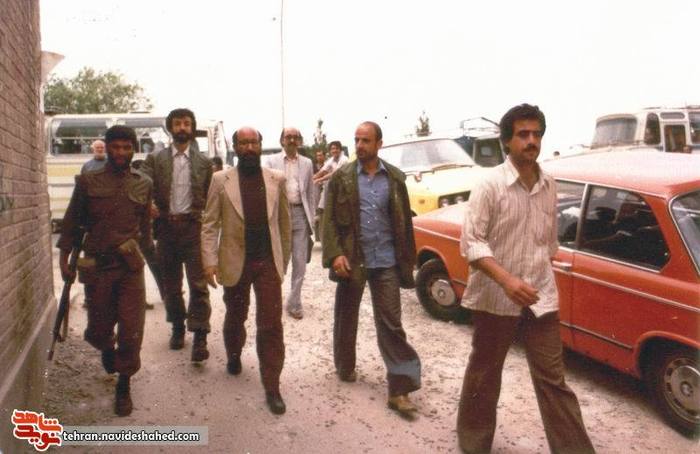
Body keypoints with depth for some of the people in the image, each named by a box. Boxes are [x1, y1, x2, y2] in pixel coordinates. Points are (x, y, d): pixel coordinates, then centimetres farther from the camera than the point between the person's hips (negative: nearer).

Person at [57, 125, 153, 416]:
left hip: (130, 267, 0)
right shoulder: (88, 182, 2)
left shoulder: (144, 185, 6)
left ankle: (123, 386, 17)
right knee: (98, 330, 12)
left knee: (131, 332, -2)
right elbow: (71, 222, 5)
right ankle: (108, 350, 48)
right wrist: (64, 259, 1)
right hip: (97, 267, 0)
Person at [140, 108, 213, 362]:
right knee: (171, 283, 12)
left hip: (193, 227, -1)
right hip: (166, 227, 2)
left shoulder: (203, 162, 7)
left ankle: (200, 337, -5)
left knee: (198, 283, -7)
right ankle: (177, 329, 27)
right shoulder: (155, 159, 7)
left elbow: (210, 198, 6)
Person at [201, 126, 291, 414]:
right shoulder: (220, 181, -1)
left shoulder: (277, 179, 3)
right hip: (235, 261, 0)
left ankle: (272, 387, 8)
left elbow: (284, 222, 8)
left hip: (268, 262, 0)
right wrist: (210, 261, -12)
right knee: (235, 317, 20)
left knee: (271, 325, -2)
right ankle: (234, 356, 48)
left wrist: (284, 258, 9)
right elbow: (209, 225, -3)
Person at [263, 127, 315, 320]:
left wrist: (311, 219, 9)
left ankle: (294, 303, 16)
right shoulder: (271, 161, 4)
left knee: (300, 263, 4)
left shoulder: (307, 163, 11)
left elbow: (310, 193, 13)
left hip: (300, 214, 2)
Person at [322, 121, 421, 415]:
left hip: (386, 262, 0)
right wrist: (335, 254, -14)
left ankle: (399, 389, 4)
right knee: (346, 318, 15)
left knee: (391, 324, 0)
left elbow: (404, 221, 6)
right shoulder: (341, 177, 0)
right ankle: (345, 367, 38)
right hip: (351, 260, 0)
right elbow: (330, 219, -2)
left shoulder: (395, 178, 3)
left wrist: (407, 260, 5)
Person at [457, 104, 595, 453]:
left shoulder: (549, 186, 5)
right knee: (484, 376, 13)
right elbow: (470, 242, -17)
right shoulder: (490, 185, -13)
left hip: (541, 297, 4)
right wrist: (506, 280, -28)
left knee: (553, 379, 8)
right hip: (495, 297, -3)